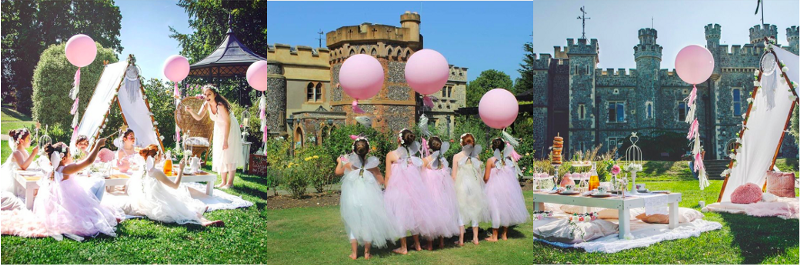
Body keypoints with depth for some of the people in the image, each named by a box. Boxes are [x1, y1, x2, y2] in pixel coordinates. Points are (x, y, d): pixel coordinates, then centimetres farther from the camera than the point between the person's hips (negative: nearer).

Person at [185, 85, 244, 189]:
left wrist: (225, 140, -27)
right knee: (220, 155, 7)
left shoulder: (221, 105, -30)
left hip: (230, 129, -7)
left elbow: (227, 123, -27)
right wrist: (191, 111, -28)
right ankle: (223, 181, 13)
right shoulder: (206, 104, -9)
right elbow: (198, 117, -7)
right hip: (219, 130, 7)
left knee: (229, 155, -7)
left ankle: (230, 182, -2)